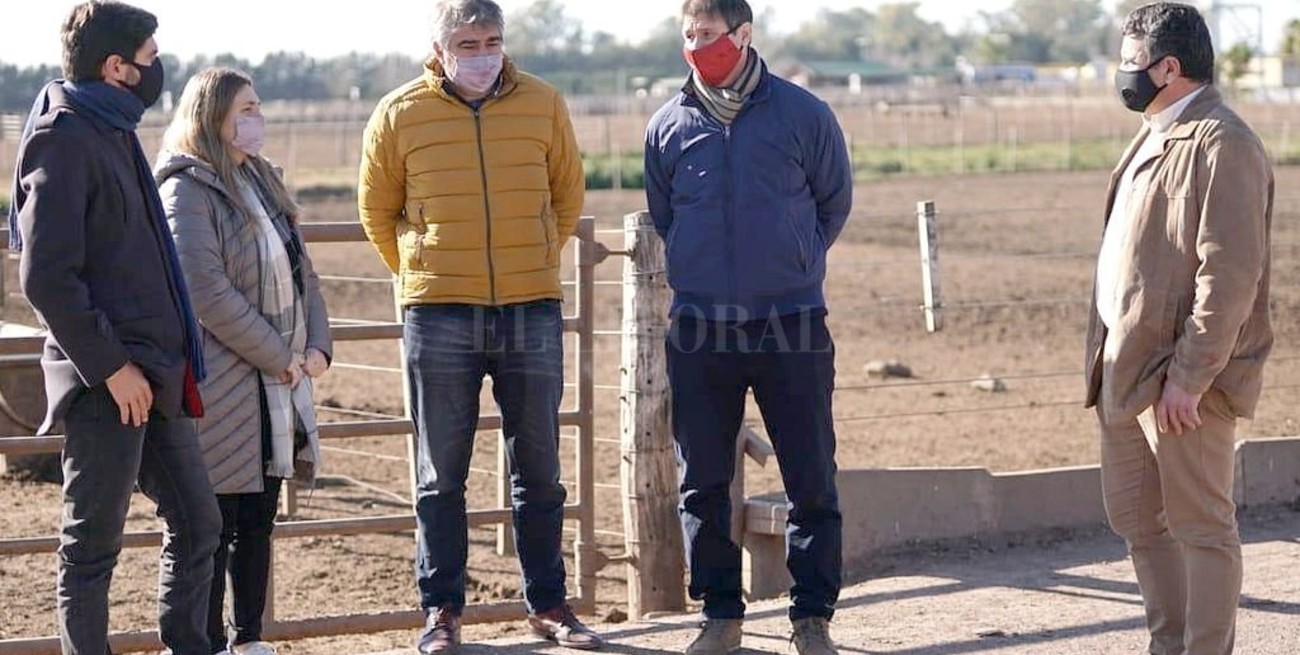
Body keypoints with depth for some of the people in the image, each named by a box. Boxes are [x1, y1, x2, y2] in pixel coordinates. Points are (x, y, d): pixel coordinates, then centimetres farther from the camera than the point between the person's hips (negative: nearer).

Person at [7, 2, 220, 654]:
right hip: (106, 383, -9)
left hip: (153, 375, 9)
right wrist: (110, 366, -19)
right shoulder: (63, 141, -14)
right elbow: (47, 278, -20)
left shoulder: (114, 134, 15)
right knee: (92, 545, 0)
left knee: (196, 523, 14)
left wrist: (168, 359, 17)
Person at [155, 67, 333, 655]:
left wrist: (317, 344, 2)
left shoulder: (261, 180, 15)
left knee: (259, 518, 13)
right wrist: (278, 357, -14)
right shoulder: (187, 189, -12)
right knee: (216, 522, -2)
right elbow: (207, 292, -19)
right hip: (222, 382, -8)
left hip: (277, 384, 8)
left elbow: (300, 269, 18)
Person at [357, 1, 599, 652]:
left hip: (532, 309, 2)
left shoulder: (543, 105, 2)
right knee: (441, 475, 5)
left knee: (538, 469, 9)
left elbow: (567, 195, 15)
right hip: (439, 316, -1)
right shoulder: (400, 114, -2)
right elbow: (377, 211, 10)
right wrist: (421, 275, 11)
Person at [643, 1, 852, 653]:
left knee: (812, 482, 0)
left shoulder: (803, 115, -3)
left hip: (792, 329, -2)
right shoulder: (668, 126, 3)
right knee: (702, 484, 6)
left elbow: (834, 203, 11)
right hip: (699, 332, 2)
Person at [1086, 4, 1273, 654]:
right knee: (1135, 517, 17)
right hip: (1127, 367, 10)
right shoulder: (1154, 138, 16)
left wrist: (1188, 378, -22)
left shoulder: (1221, 145, -15)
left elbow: (1231, 275, -21)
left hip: (1182, 380, -10)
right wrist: (1108, 357, 15)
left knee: (1199, 526, -1)